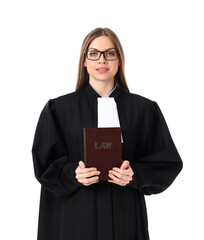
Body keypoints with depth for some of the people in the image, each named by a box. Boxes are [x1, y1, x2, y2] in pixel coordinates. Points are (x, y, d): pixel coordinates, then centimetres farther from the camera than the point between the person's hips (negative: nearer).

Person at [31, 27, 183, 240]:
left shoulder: (144, 109, 3)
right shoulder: (58, 109, 3)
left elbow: (167, 161, 2)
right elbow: (45, 163, 1)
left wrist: (134, 174, -16)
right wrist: (73, 173, -18)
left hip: (125, 213, 1)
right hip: (77, 215, 0)